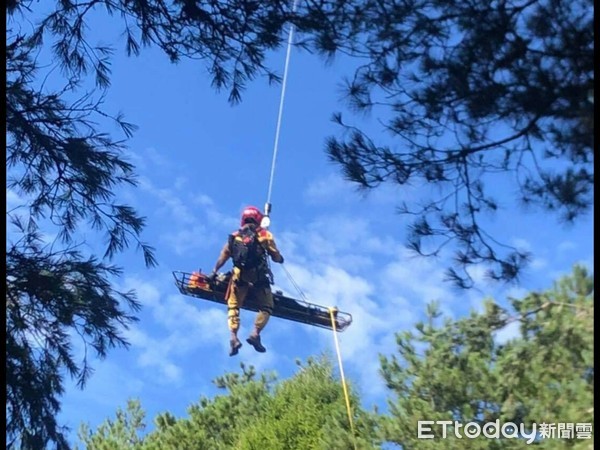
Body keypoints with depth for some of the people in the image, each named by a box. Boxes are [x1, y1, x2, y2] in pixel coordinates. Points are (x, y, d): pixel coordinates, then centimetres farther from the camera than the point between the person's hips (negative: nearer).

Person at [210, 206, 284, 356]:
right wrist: (280, 258, 26)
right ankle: (255, 334, -9)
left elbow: (223, 257, 11)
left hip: (239, 275, 2)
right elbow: (276, 257, 4)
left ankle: (233, 337, -6)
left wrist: (214, 272, 20)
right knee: (266, 307, 9)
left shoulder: (234, 236, 14)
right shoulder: (264, 234, 7)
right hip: (259, 276, -2)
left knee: (233, 306, 11)